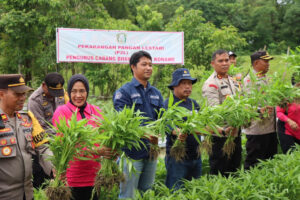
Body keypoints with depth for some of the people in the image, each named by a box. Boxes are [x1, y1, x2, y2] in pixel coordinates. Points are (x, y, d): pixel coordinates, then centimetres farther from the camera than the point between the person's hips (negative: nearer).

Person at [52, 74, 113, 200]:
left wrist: (112, 151, -16)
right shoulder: (62, 112, -4)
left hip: (95, 176, 4)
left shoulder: (96, 111, 9)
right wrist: (95, 151, -27)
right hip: (71, 179, -3)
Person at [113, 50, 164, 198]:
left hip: (151, 151, 6)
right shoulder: (124, 92, -6)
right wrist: (144, 133, -31)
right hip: (132, 152, -6)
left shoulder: (156, 93, 15)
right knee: (127, 195, 0)